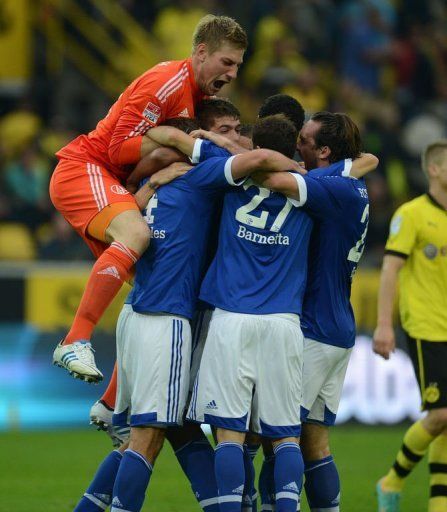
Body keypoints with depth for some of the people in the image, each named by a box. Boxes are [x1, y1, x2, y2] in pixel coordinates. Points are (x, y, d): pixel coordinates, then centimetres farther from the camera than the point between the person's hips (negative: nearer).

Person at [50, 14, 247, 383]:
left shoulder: (201, 95, 14)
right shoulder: (167, 83, -17)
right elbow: (121, 148, -20)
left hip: (113, 186, 10)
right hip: (83, 169, -10)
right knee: (136, 233, -37)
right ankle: (74, 342, -37)